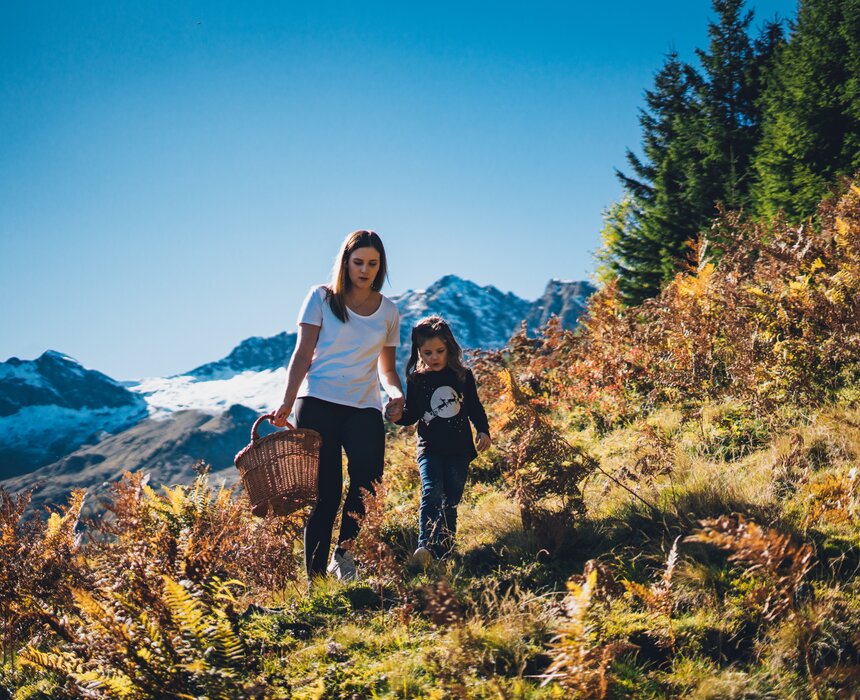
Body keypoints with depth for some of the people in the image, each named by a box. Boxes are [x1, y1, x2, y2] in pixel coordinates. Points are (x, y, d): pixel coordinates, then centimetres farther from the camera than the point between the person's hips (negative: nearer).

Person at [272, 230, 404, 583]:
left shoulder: (388, 311, 14)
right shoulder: (321, 298, 5)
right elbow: (302, 355, 0)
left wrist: (396, 392, -4)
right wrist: (287, 403, -11)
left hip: (364, 408, 3)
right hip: (318, 403, -2)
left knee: (367, 481, -20)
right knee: (324, 491, -5)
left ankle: (343, 554, -1)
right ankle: (315, 576, 3)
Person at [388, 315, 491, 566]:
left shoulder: (463, 376, 3)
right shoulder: (417, 380, 2)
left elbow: (475, 408, 12)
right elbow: (413, 414, 8)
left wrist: (483, 431, 1)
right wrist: (400, 416, -13)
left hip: (459, 450, 2)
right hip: (429, 448, -1)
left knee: (451, 502, 6)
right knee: (432, 493, -21)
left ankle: (444, 550, 16)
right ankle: (425, 546, -29)